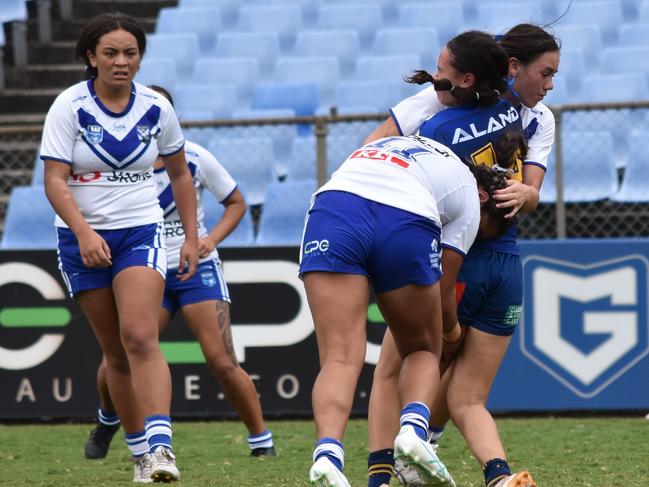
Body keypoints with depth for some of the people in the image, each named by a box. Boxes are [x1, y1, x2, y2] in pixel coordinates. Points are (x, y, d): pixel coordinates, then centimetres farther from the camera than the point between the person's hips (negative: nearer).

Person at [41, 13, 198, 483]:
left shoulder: (156, 108, 0)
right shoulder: (69, 106, -8)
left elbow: (180, 172, 14)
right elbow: (55, 180, -13)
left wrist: (192, 237, 11)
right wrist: (84, 233, -26)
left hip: (140, 232, 0)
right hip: (83, 238, 0)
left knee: (140, 338, -20)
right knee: (116, 352, 4)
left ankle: (160, 445, -31)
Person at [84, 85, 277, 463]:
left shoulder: (195, 157, -6)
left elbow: (237, 203, 6)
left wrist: (211, 239, -10)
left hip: (197, 266, -1)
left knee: (223, 362, -14)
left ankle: (261, 441, 1)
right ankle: (108, 421, 25)